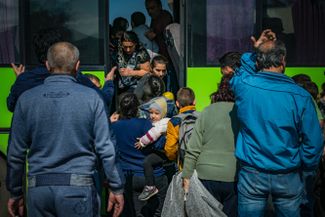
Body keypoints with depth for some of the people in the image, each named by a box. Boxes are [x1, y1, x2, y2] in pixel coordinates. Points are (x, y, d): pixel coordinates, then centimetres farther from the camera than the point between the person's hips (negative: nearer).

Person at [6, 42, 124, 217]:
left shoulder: (26, 99, 0)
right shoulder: (91, 98, -5)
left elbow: (16, 152, 2)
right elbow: (104, 148, -7)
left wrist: (15, 193, 13)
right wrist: (116, 188, 2)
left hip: (38, 189, 2)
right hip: (78, 189, -2)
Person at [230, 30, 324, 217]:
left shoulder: (244, 85, -12)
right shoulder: (301, 96, -14)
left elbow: (240, 72, 16)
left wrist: (256, 52, 10)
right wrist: (306, 168, 7)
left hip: (252, 175, 1)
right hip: (288, 178, 0)